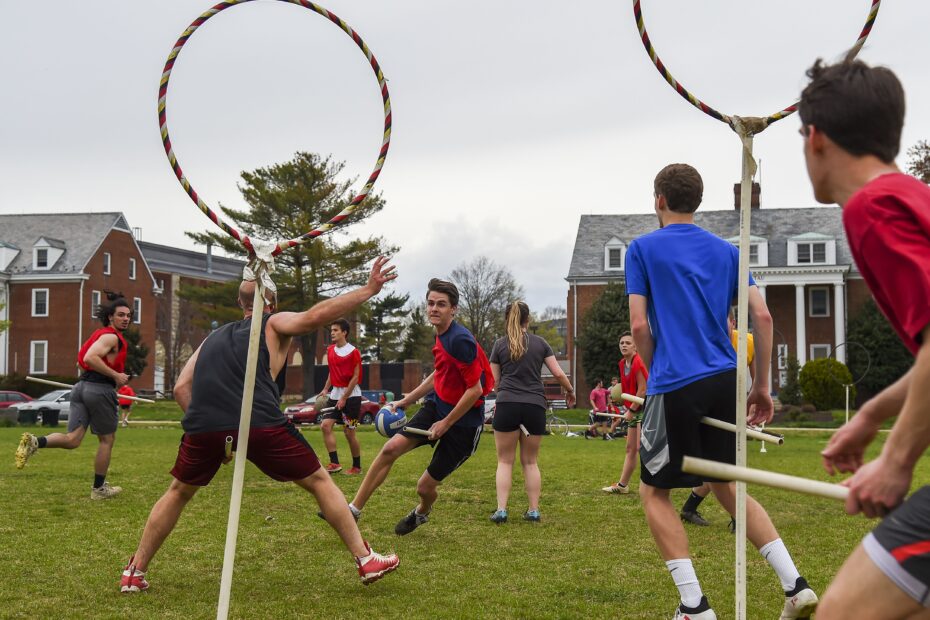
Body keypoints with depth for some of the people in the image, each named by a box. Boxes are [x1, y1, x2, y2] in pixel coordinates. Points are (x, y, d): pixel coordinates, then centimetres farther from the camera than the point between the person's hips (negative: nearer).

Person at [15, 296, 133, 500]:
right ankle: (99, 488, 16)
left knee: (72, 439, 0)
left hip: (82, 386, 8)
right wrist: (116, 376, -19)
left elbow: (83, 362, 30)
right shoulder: (111, 337, -8)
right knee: (107, 439, 8)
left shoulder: (101, 334, 22)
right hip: (100, 390, -8)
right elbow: (90, 358, -24)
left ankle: (35, 442, -24)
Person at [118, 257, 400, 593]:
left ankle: (135, 573, 27)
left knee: (178, 492, 28)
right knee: (320, 483, 13)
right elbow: (314, 316, -3)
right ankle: (366, 561, 13)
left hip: (203, 426, 4)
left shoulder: (214, 337, 31)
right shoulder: (274, 324, 18)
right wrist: (368, 290, 1)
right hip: (260, 424, -4)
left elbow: (181, 388, 22)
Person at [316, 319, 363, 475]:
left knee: (349, 431, -3)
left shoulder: (353, 352, -12)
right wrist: (326, 389, 9)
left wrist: (344, 398, -16)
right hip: (335, 394, 7)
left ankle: (357, 467, 10)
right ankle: (334, 463, -7)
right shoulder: (330, 350, 9)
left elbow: (355, 377, -13)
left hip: (351, 395, -7)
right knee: (325, 425, -8)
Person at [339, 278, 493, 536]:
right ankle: (354, 509, 2)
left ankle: (421, 513, 39)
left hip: (464, 420, -8)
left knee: (425, 486, 2)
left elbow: (475, 389, -23)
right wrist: (405, 401, 19)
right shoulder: (442, 336, 3)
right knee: (391, 448, -8)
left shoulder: (460, 340, -25)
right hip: (437, 405, 8)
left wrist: (446, 423, -17)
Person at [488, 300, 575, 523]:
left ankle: (501, 509, -6)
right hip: (535, 406, 1)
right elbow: (558, 373, 5)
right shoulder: (540, 343, 8)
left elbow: (495, 381, 9)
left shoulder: (500, 344, 6)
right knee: (530, 461, 12)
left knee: (505, 461, 5)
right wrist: (570, 391, 23)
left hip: (507, 405, -1)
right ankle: (534, 510, 8)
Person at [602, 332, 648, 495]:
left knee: (640, 447, -16)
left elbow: (642, 390, -19)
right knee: (630, 448, 15)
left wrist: (632, 410, -14)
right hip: (635, 410, 9)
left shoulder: (638, 362, -17)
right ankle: (622, 485, 22)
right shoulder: (622, 364, 9)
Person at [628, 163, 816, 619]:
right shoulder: (727, 251, 13)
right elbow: (762, 316, 6)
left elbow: (639, 325, -5)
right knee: (726, 487, 19)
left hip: (674, 385, -5)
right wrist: (762, 385, 12)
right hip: (725, 381, 5)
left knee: (653, 492, 9)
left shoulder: (642, 249, 2)